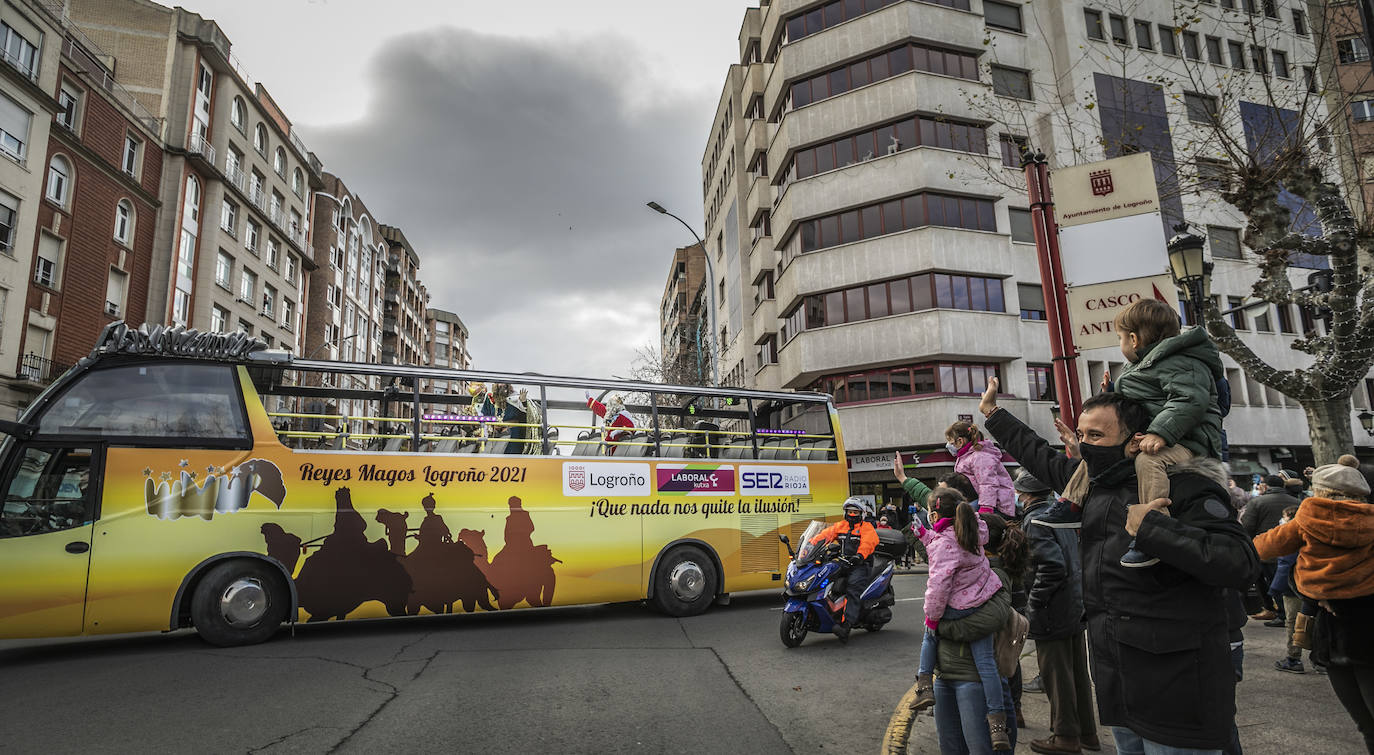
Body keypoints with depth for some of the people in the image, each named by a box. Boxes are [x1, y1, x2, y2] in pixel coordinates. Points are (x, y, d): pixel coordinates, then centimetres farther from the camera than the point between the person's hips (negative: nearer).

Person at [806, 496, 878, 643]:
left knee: (853, 588, -29)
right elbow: (825, 534, 7)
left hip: (858, 565, -5)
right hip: (841, 563, 6)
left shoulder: (867, 527, 7)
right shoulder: (839, 526, 21)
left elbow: (868, 542, -13)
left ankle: (846, 624, -42)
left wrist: (859, 555, -34)